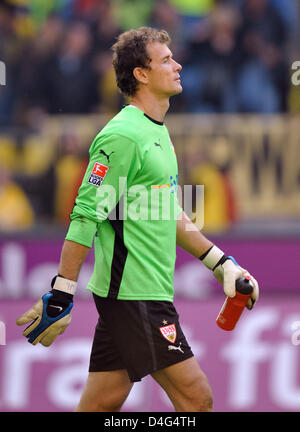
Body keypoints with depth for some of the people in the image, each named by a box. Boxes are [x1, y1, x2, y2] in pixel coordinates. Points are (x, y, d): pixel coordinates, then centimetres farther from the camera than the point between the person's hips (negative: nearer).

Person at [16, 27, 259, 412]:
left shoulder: (157, 133, 17)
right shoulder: (123, 135, -14)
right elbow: (86, 216, -16)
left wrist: (222, 264, 25)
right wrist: (60, 298, -18)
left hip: (152, 292, 9)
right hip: (134, 292, -9)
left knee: (103, 402, 7)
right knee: (196, 398, -8)